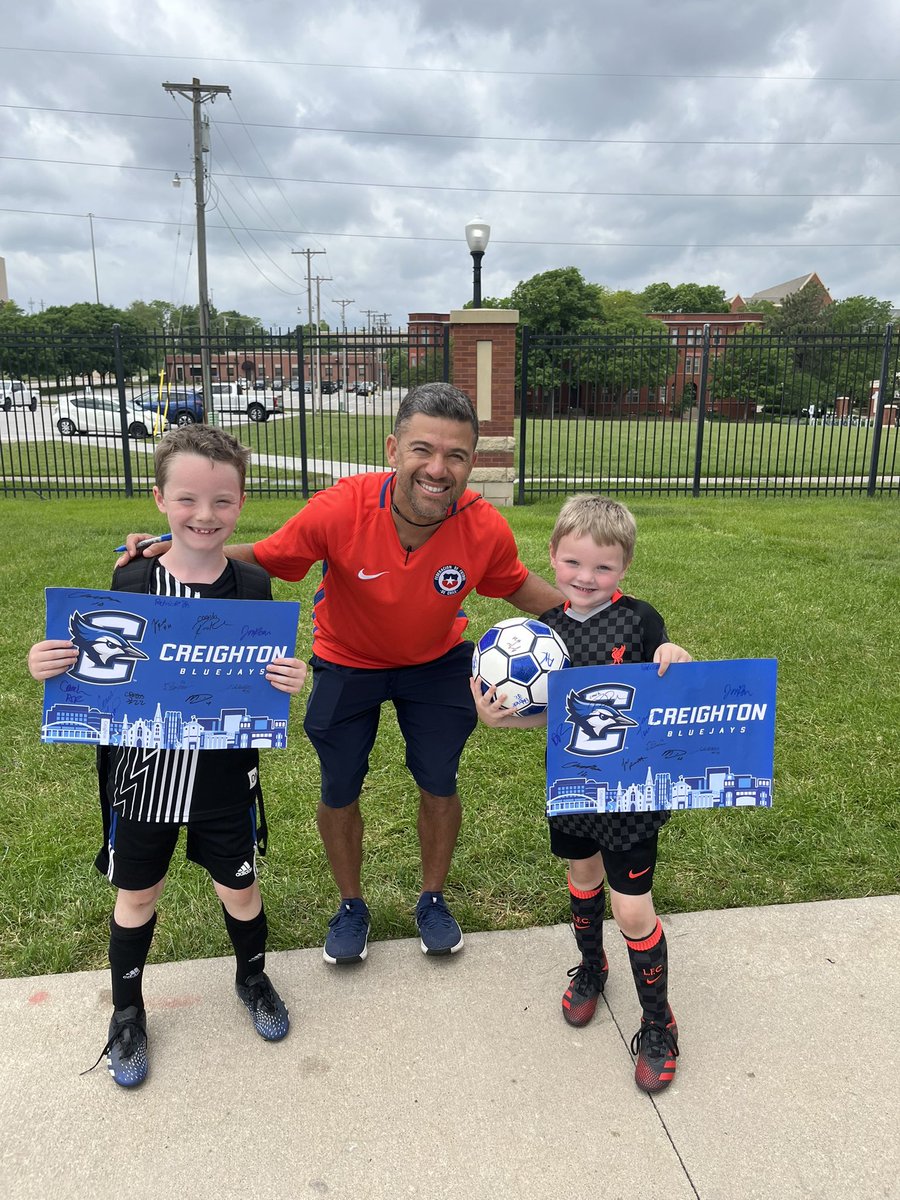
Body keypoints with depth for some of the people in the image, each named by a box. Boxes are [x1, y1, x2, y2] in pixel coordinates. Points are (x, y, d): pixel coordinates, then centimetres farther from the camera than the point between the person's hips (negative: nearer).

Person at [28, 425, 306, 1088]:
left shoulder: (253, 586, -9)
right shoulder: (131, 583, -10)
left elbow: (269, 681, -2)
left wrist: (290, 683, -23)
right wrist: (51, 667, -20)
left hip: (226, 778, 0)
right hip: (143, 777, 0)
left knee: (239, 888, 17)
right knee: (137, 897, 18)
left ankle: (253, 978, 48)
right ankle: (127, 1012, 44)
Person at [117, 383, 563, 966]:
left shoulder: (486, 528, -28)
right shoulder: (341, 509, -34)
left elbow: (518, 585, -5)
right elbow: (262, 558, -20)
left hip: (436, 662, 1)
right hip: (346, 662, -1)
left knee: (439, 785, 9)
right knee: (340, 792, 10)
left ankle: (433, 900, 38)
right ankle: (352, 906, 38)